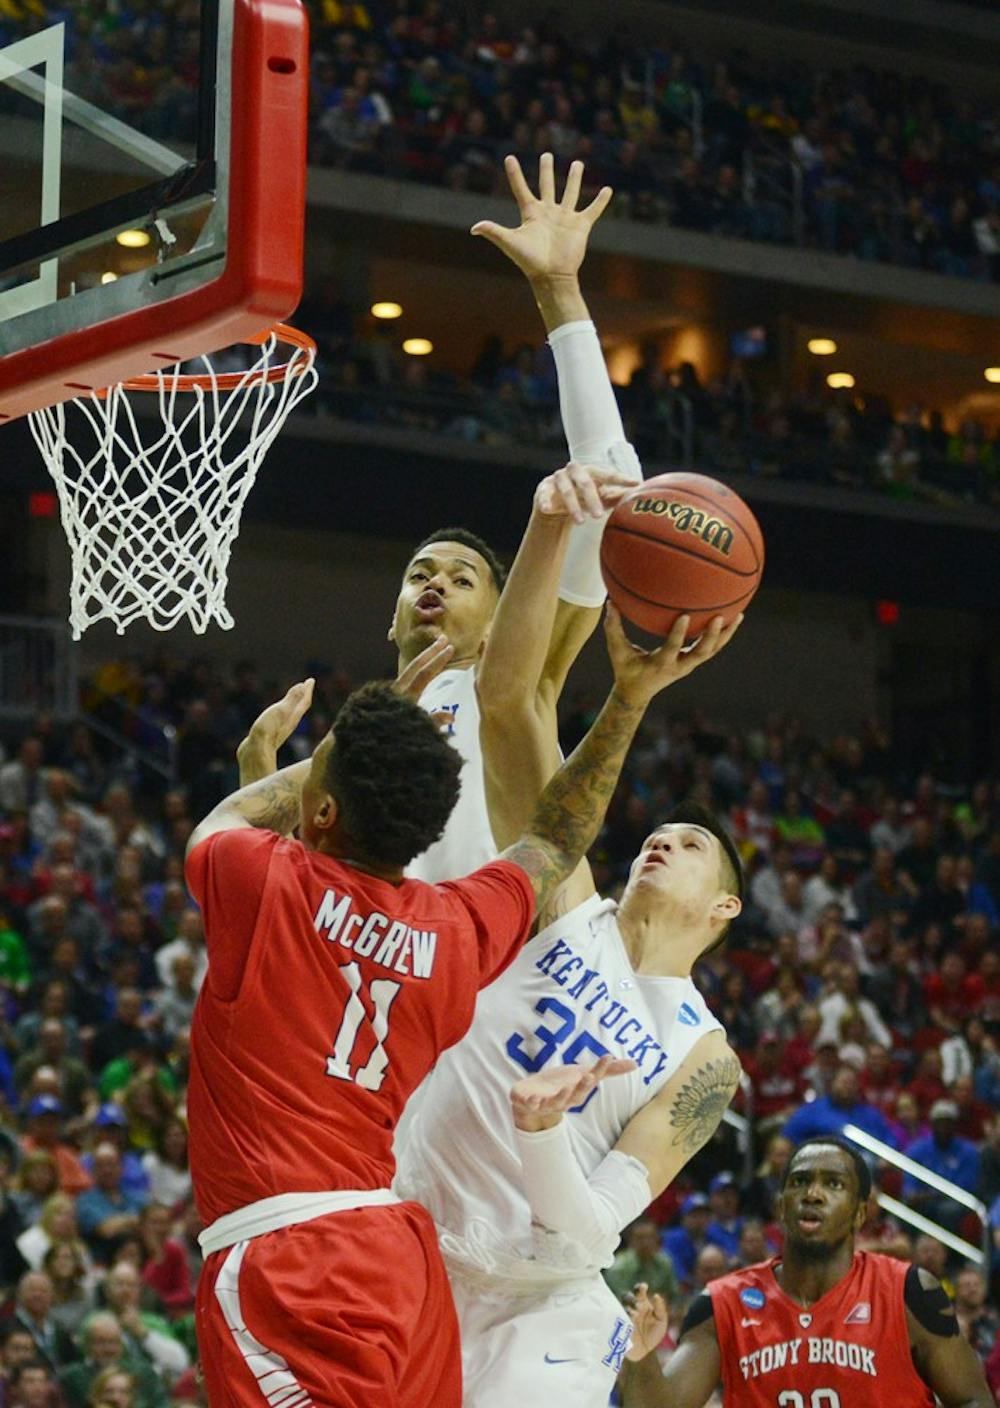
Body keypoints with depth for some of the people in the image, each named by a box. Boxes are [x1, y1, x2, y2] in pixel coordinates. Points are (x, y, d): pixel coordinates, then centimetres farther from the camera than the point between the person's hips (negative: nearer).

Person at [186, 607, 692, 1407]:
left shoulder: (263, 884, -6)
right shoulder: (460, 930, 7)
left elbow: (225, 822, 20)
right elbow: (557, 839, 26)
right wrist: (630, 695, 26)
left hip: (285, 1260, -6)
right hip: (401, 1249, 7)